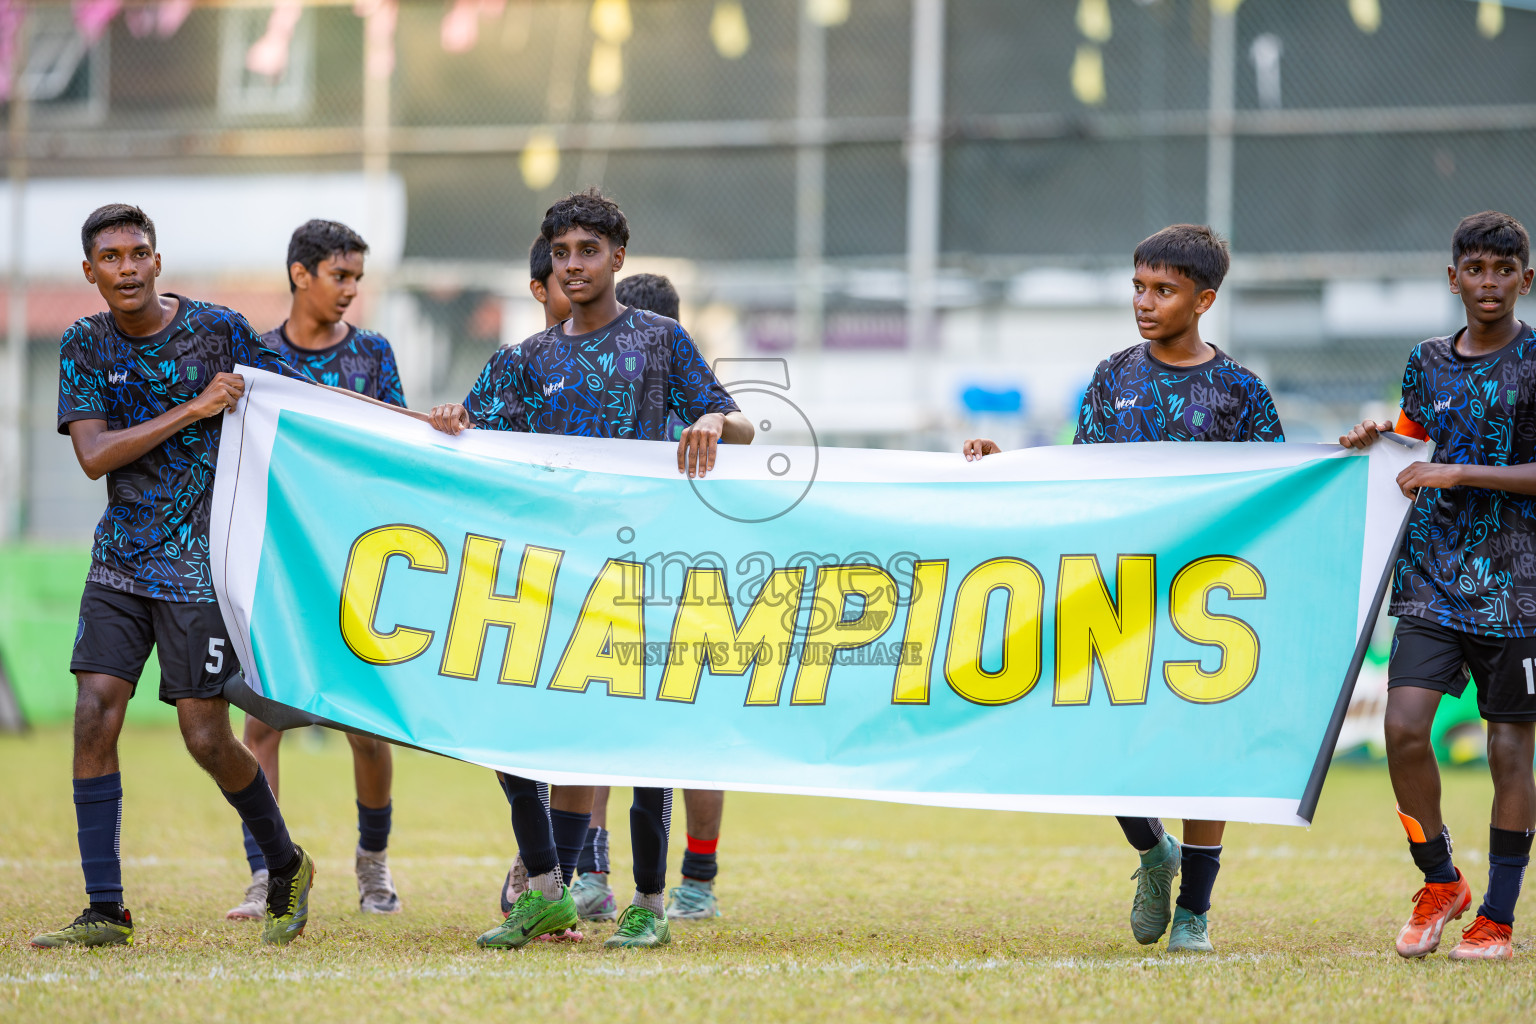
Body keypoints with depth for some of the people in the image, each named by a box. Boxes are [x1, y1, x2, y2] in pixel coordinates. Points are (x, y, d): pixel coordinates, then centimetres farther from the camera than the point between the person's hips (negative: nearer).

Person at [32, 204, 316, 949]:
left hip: (201, 559, -3)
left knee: (206, 737, -5)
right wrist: (194, 410, -16)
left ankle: (286, 869, 20)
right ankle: (105, 911, -5)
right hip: (120, 558, 3)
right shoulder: (84, 347, 3)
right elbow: (94, 455, -8)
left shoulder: (218, 330, -5)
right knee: (95, 716, -10)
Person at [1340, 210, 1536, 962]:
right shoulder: (1427, 363, 12)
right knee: (1404, 726, -12)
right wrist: (1377, 445, 7)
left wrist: (1460, 474, -15)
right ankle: (1439, 882, 9)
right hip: (1432, 581, 3)